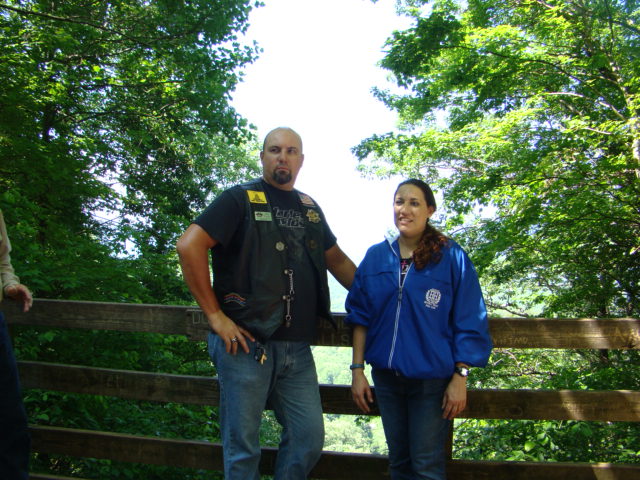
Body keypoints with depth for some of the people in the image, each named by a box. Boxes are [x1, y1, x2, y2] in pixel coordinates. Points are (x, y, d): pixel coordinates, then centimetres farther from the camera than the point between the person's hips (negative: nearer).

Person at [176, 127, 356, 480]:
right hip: (247, 344, -5)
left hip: (297, 349, 6)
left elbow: (336, 259, 25)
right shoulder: (241, 199, -3)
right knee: (243, 447, 6)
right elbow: (189, 245, -13)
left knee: (309, 439, 10)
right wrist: (215, 315, -15)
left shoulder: (310, 208, 15)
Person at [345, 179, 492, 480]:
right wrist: (357, 370, 2)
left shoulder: (451, 257, -7)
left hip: (432, 378, -3)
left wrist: (460, 378, -9)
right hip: (386, 376, 4)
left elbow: (468, 324, -6)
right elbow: (360, 317, 5)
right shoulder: (376, 256, 3)